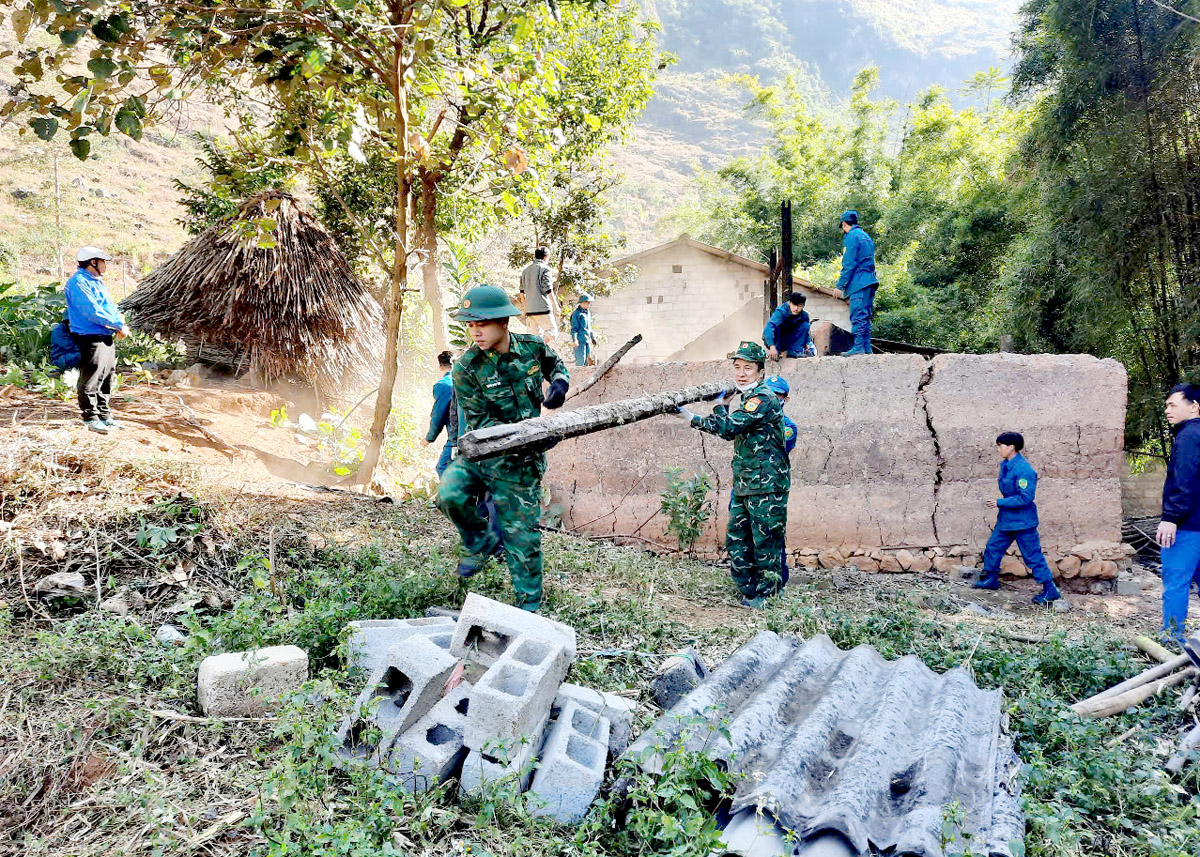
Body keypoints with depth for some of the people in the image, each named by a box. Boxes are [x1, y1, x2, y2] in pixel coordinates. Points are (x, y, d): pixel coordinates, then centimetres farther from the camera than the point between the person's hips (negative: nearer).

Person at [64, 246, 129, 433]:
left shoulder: (97, 281, 18)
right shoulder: (78, 282, -13)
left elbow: (109, 306, 18)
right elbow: (93, 311, -21)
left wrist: (119, 325, -1)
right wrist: (119, 325, -16)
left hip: (106, 338, 10)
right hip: (90, 339, -10)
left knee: (107, 377, 16)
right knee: (91, 380, -2)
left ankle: (104, 414, 27)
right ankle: (91, 417, 6)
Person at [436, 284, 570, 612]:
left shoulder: (533, 347, -8)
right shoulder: (466, 369, -14)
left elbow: (557, 365, 16)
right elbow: (479, 422, -15)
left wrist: (559, 384, -8)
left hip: (521, 462, 0)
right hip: (481, 452, 1)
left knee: (522, 536, 2)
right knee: (450, 494, -25)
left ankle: (529, 604, 22)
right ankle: (481, 543, 6)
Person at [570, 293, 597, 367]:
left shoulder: (588, 312, 15)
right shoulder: (576, 313, -9)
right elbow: (574, 328, -12)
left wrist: (593, 338, 24)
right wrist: (575, 340, -21)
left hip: (587, 340, 8)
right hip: (580, 340, -8)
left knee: (587, 360, 8)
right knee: (580, 361, -11)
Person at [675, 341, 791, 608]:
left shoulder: (764, 398, -15)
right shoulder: (749, 399, 17)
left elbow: (728, 427, -23)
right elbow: (730, 431, 21)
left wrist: (692, 419, -13)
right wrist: (723, 405, 9)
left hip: (767, 486, -10)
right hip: (744, 486, 10)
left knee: (765, 542, -2)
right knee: (736, 539, 11)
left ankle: (765, 595, 9)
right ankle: (748, 591, 21)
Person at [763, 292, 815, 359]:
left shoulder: (804, 315, -10)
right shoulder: (781, 311, -29)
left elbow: (806, 332, 4)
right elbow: (769, 327, -44)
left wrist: (807, 344, -14)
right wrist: (772, 346, -55)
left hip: (788, 340, 5)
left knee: (805, 325, -13)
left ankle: (793, 351, -18)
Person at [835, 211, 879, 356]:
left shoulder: (851, 237, -6)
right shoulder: (866, 236, 22)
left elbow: (849, 264, -13)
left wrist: (840, 285, -10)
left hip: (859, 282, -9)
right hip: (870, 281, 9)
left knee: (858, 315, -11)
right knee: (865, 316, 10)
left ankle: (859, 347, -16)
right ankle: (867, 348, 10)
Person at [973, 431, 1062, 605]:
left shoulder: (1024, 470, -23)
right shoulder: (1005, 465, 6)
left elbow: (1025, 498, -26)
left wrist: (1000, 503, -22)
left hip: (1022, 522, -9)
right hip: (1006, 519, 9)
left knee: (1033, 556, -1)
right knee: (993, 548, 16)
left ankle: (1050, 590, 9)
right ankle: (991, 579, 32)